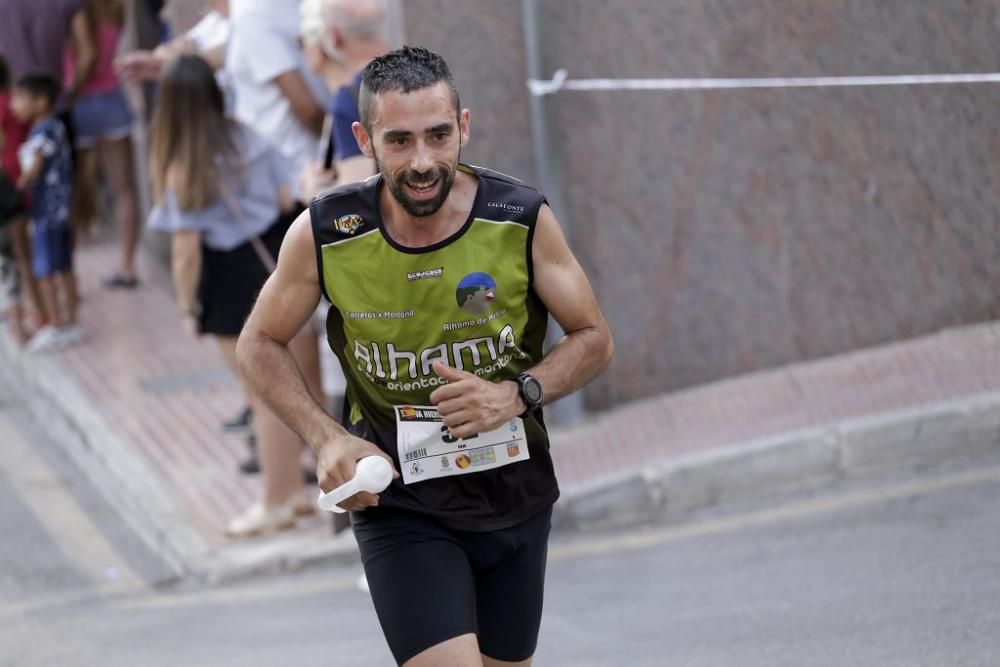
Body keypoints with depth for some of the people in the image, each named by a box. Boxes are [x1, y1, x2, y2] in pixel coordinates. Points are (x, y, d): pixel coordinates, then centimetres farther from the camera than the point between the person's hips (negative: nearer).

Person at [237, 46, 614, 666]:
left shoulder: (522, 219, -14)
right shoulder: (324, 235, -15)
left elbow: (594, 338, -2)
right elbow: (260, 344, 1)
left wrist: (515, 394, -21)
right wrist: (328, 439, -14)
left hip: (514, 493, 2)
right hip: (395, 498, -2)